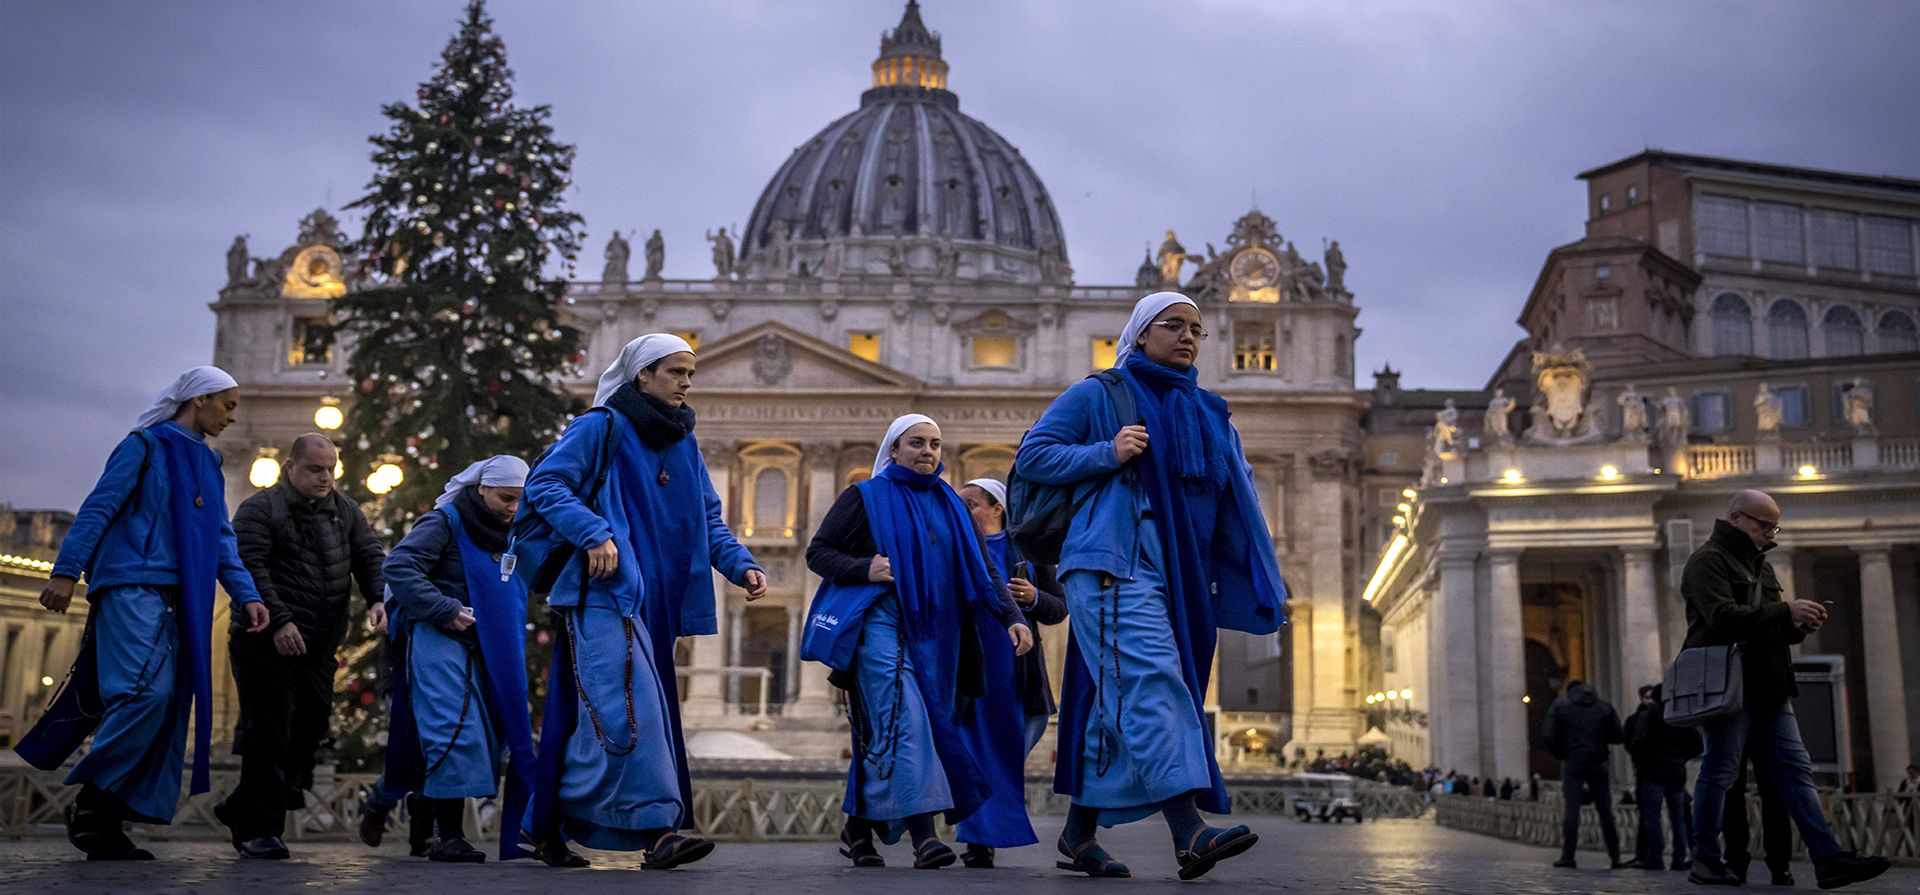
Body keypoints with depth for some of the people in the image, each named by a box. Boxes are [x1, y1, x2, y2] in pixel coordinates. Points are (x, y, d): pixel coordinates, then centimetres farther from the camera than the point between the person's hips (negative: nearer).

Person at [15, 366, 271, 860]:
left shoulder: (208, 463, 20)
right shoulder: (147, 445, 0)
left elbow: (221, 539, 18)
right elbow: (98, 508, -6)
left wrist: (245, 595, 8)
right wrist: (66, 571, -15)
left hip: (179, 600, 8)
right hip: (134, 585, -8)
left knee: (168, 707, 2)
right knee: (146, 689, -21)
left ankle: (109, 822, 5)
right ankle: (91, 801, -9)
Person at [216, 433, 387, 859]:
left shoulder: (345, 511, 14)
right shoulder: (259, 510, -3)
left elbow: (370, 556, 9)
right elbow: (249, 567, -13)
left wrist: (378, 599, -11)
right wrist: (279, 620, -23)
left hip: (319, 647, 6)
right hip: (267, 642, -6)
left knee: (310, 728, 7)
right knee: (270, 732, -7)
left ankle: (241, 811, 25)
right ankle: (259, 830, 2)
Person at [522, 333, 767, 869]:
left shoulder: (685, 444, 19)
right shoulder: (602, 427, -2)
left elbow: (708, 520, 19)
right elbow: (544, 484, -9)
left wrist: (741, 565, 2)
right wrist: (593, 535, -22)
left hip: (653, 602, 7)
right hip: (605, 594, -7)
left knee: (592, 714, 8)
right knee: (627, 707, -16)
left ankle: (547, 826, 15)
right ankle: (655, 827, -17)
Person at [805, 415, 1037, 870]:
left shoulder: (950, 506, 18)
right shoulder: (867, 496, 6)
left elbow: (981, 572, 13)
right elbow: (817, 552, 4)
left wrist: (1012, 616, -1)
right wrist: (864, 568, -14)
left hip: (931, 634, 5)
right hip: (880, 624, -4)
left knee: (884, 730, 6)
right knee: (904, 720, -19)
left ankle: (859, 827, 18)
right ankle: (923, 834, -25)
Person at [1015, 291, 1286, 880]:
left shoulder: (1208, 414, 22)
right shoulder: (1098, 395, 6)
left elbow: (1235, 500, 17)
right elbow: (1032, 455, 2)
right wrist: (1106, 454, -11)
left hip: (1176, 575, 6)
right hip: (1113, 561, -6)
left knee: (1118, 702, 6)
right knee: (1150, 681, -20)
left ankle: (1079, 834, 14)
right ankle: (1189, 832, -30)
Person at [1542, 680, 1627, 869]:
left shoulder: (1560, 706, 3)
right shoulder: (1604, 706, 9)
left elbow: (1549, 736, -5)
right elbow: (1619, 736, 4)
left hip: (1572, 764, -2)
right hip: (1598, 764, 2)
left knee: (1571, 810, -2)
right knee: (1605, 811, 6)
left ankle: (1567, 856, -6)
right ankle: (1615, 857, 6)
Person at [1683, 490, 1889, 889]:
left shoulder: (1759, 564, 24)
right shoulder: (1708, 560, -5)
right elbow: (1723, 617, -20)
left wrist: (1799, 626, 5)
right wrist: (1785, 611, -19)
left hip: (1767, 687, 9)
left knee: (1795, 769, 2)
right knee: (1720, 771, -4)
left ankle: (1828, 860, -1)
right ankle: (1705, 861, 4)